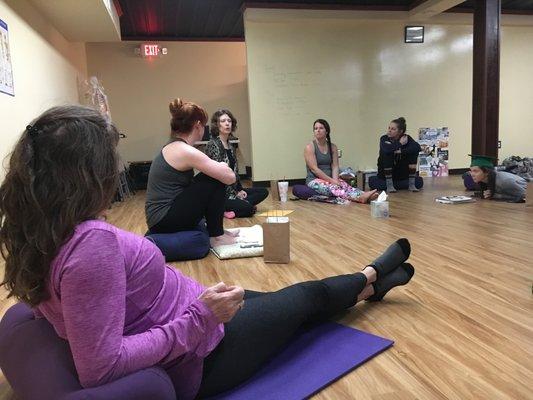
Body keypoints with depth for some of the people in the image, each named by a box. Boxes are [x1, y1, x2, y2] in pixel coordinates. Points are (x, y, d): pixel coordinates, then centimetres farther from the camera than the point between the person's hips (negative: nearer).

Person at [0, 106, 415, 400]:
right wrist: (200, 316, -29)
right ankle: (370, 275, 45)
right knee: (307, 296, 13)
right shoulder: (92, 242, -34)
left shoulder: (42, 236, -5)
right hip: (198, 357, -8)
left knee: (280, 298, 23)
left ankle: (369, 287, 47)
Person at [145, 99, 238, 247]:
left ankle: (216, 229, 22)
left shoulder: (172, 147, 11)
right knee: (216, 179, -9)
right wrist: (222, 167, 4)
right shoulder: (186, 151, -18)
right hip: (165, 220, -9)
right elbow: (230, 177, -17)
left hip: (160, 218, 9)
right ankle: (216, 236, 1)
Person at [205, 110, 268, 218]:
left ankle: (232, 209, -8)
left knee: (263, 192, 3)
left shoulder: (231, 146, 14)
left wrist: (240, 189, 6)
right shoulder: (213, 145, -13)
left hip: (233, 189, 9)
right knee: (248, 208, -27)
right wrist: (234, 194, -15)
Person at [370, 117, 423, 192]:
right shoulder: (384, 138, -12)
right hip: (385, 177, -1)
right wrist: (400, 144, -23)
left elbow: (417, 147, -29)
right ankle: (389, 185, -22)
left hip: (402, 176, 1)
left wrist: (401, 151, -31)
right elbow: (386, 149, -36)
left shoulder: (407, 138, -7)